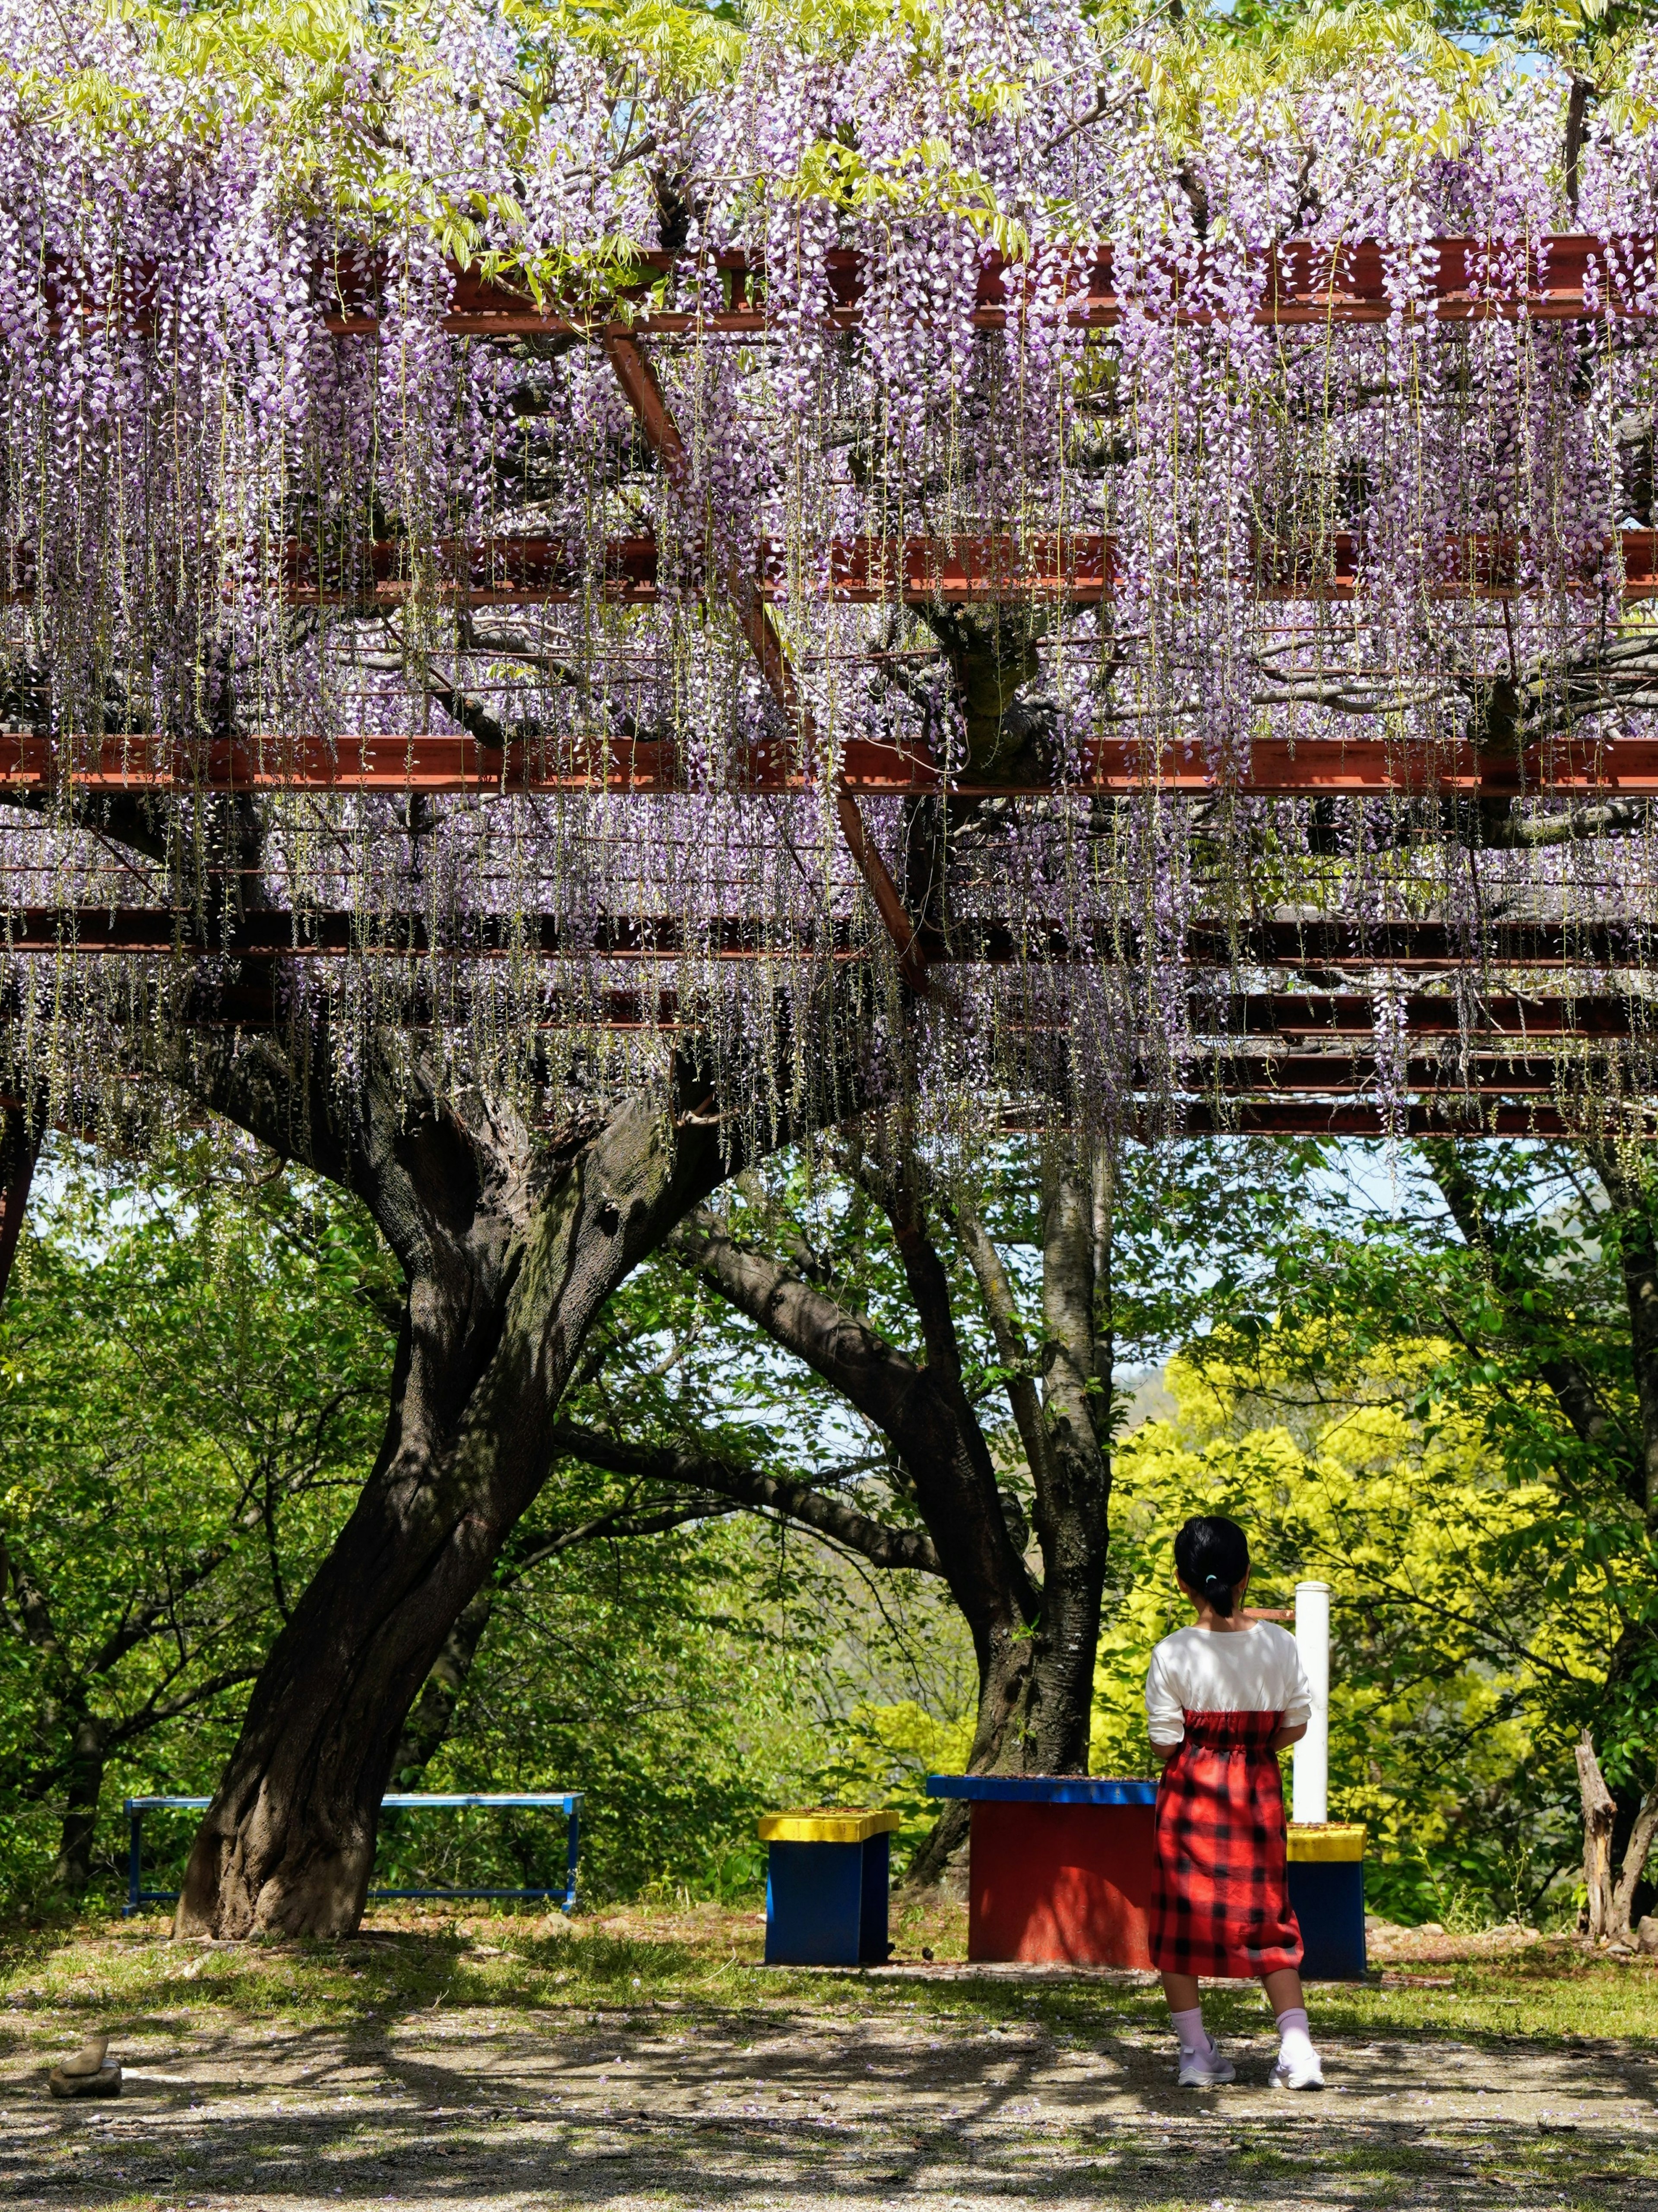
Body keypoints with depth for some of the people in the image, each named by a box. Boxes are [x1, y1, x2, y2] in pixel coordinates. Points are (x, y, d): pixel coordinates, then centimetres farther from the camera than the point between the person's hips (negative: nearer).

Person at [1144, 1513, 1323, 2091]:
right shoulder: (1280, 1644, -4)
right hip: (1257, 1791, 2)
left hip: (1191, 1789, -2)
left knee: (1179, 1917, 10)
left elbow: (1165, 1743, -8)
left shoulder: (1172, 1654, -12)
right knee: (1267, 1918, 10)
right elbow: (1295, 1727, 2)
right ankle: (1296, 2044, -3)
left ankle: (1196, 2052, 10)